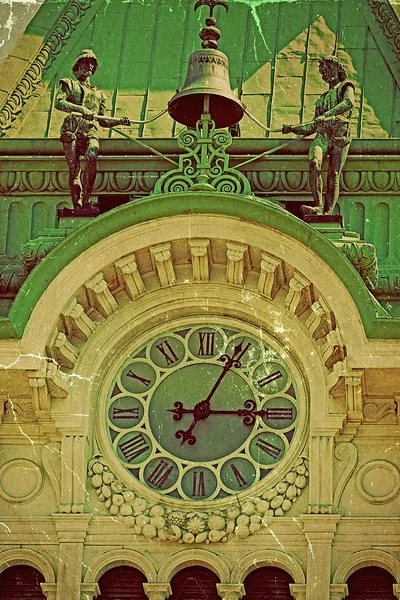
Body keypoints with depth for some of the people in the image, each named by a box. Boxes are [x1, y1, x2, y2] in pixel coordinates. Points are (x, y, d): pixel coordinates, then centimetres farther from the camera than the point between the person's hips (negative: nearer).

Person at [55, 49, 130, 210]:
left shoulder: (98, 93, 32)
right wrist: (81, 109, -17)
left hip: (90, 132, 2)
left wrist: (119, 121, 11)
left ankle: (86, 200, -27)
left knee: (91, 158, -28)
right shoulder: (69, 84, 19)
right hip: (71, 130, -2)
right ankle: (76, 205, -9)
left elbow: (103, 121, 31)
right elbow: (59, 103, -2)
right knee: (74, 168, -13)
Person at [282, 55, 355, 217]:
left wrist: (327, 115, -20)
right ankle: (318, 206, -36)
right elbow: (312, 127, 34)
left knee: (333, 176, -14)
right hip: (322, 135, 4)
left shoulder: (346, 87, 18)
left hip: (340, 136, -4)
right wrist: (293, 129, 18)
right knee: (314, 164, -26)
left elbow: (349, 102, -7)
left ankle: (327, 213, -25)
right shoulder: (323, 98, 35)